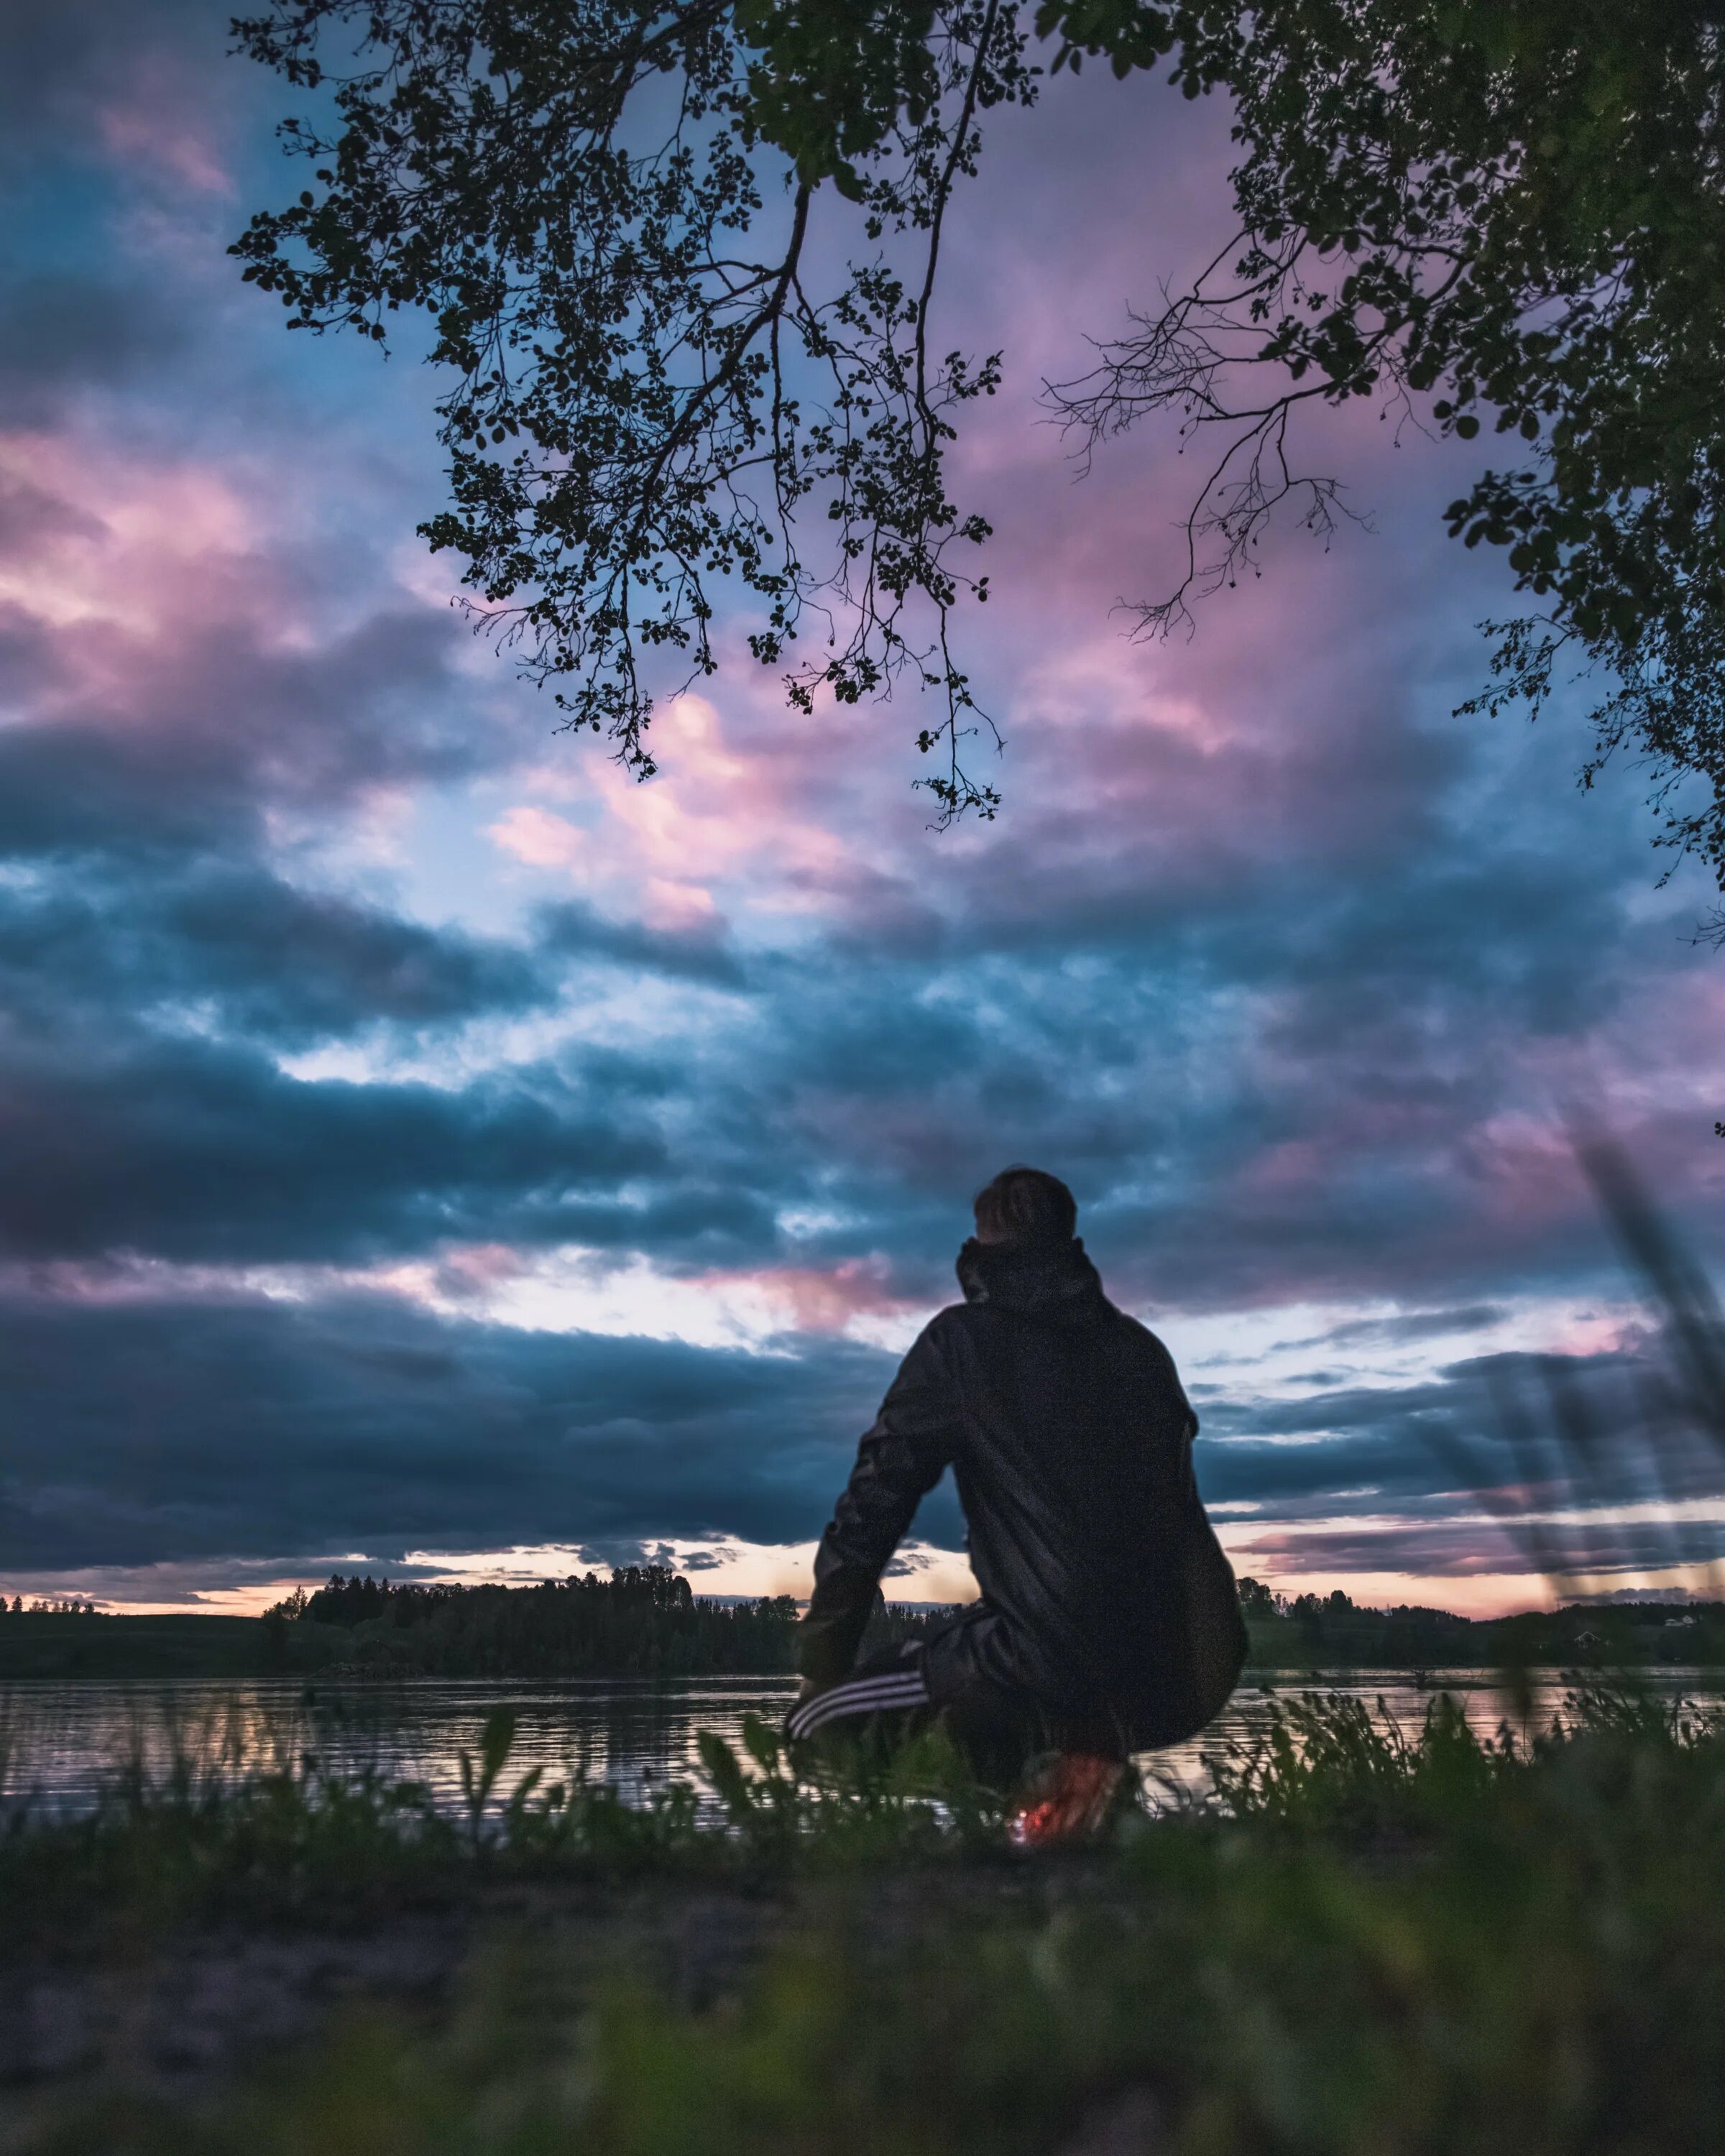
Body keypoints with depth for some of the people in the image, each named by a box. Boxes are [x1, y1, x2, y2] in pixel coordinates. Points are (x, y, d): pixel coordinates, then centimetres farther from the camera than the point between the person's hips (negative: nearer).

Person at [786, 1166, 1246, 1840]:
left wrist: (821, 1666, 15)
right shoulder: (1144, 1347, 16)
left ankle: (1074, 1750, -4)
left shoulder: (962, 1340, 1)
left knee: (814, 1726, 10)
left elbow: (871, 1507, 2)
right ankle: (1094, 1749, 8)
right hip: (1196, 1675, 6)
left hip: (1060, 1669, -6)